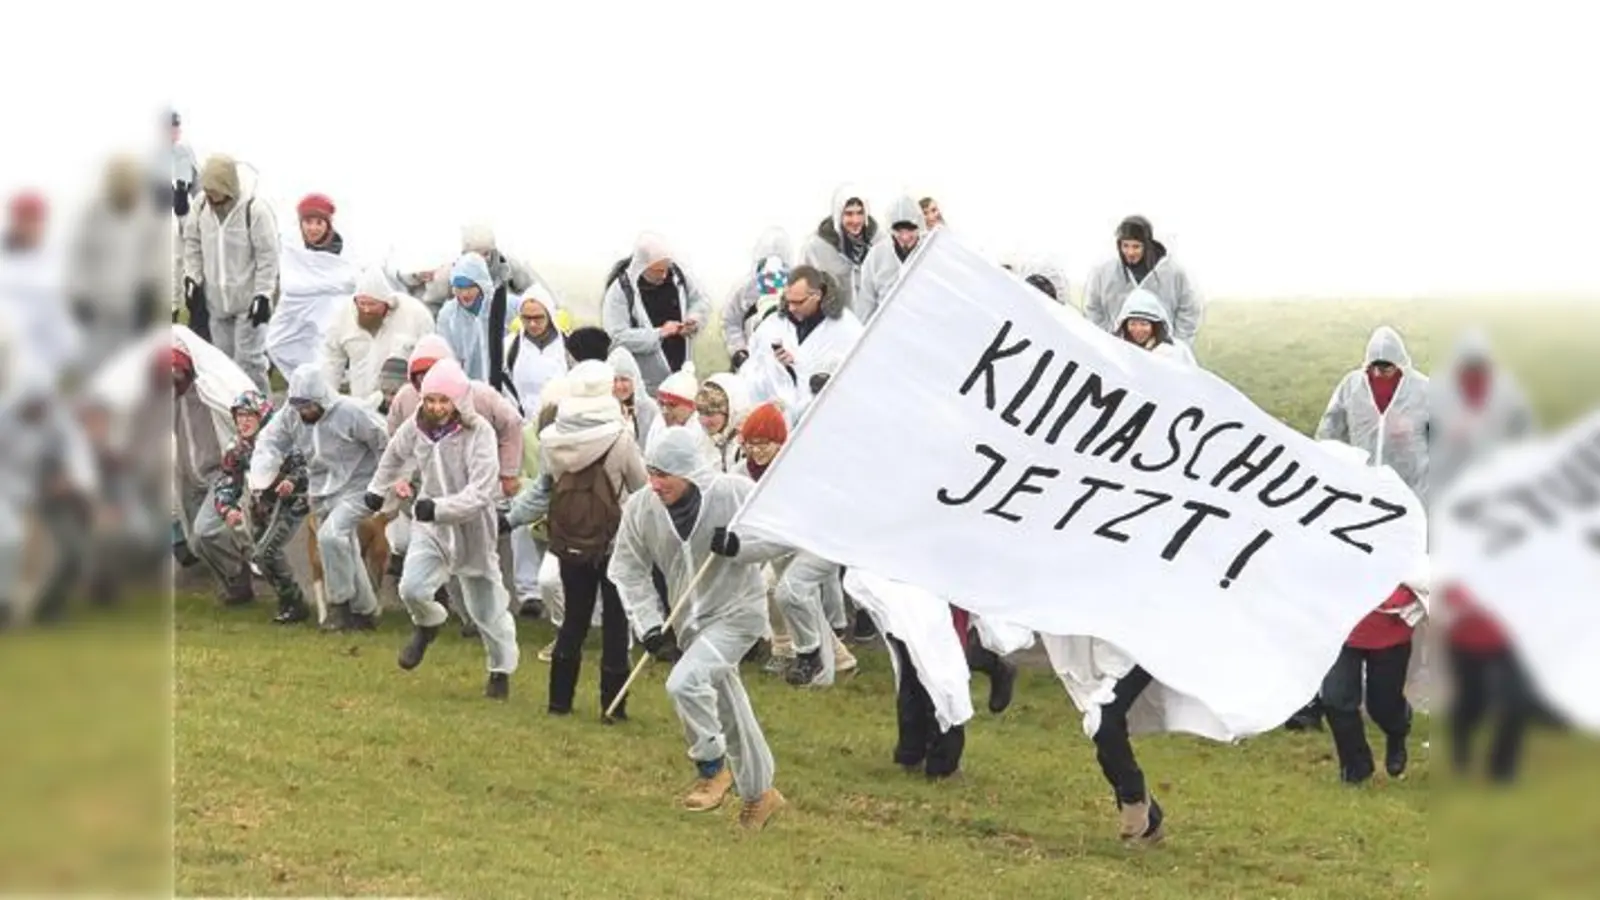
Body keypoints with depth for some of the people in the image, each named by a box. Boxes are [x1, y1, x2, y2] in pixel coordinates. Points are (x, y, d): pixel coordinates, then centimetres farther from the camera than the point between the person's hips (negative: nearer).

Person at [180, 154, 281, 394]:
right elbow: (192, 244, 14)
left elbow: (268, 256, -15)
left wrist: (263, 295, -16)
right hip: (216, 300, 6)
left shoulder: (255, 210, -19)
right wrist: (192, 279, 4)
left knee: (248, 359, -7)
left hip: (248, 301, -6)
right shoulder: (201, 210, -1)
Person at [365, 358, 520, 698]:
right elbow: (395, 454, 17)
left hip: (471, 527, -3)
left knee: (486, 606, 8)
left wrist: (439, 508, -38)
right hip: (430, 527, 3)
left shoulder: (479, 433, -23)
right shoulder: (417, 427, -8)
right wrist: (378, 488, 30)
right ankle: (427, 625, 18)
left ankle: (502, 670, 32)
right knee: (412, 588, -18)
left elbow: (482, 492, -29)